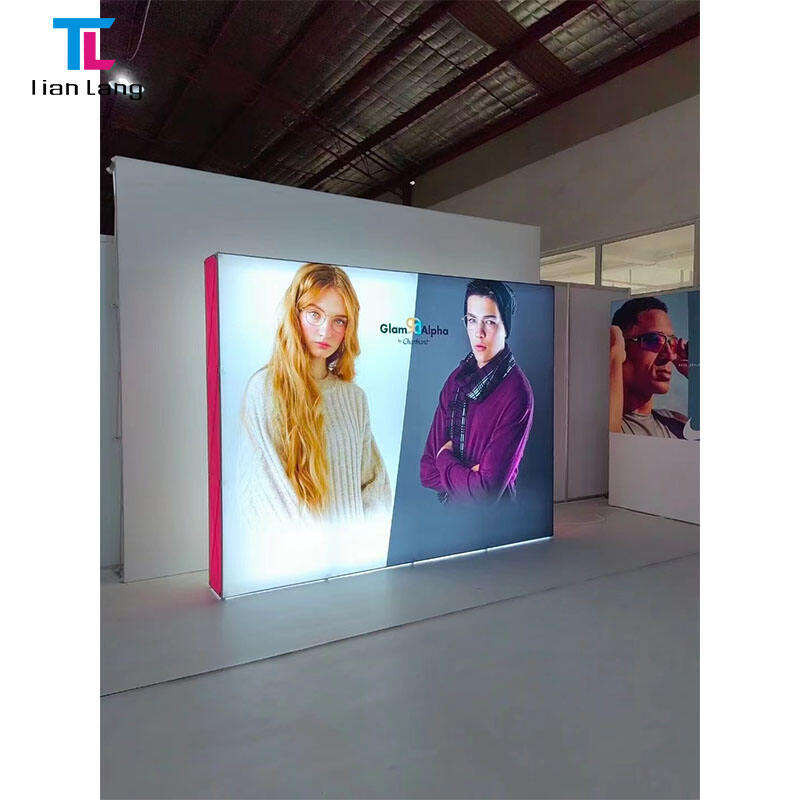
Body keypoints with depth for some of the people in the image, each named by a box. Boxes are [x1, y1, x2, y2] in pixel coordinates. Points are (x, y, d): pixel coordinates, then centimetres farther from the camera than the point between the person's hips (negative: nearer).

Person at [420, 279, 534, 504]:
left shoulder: (516, 393, -20)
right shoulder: (457, 379, -3)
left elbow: (488, 491, -24)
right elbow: (426, 471, -3)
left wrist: (445, 459, -11)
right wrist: (469, 476, -19)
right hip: (448, 513, 5)